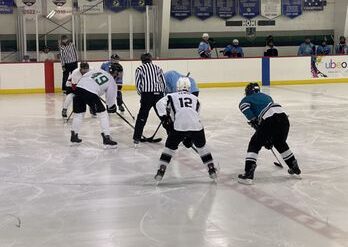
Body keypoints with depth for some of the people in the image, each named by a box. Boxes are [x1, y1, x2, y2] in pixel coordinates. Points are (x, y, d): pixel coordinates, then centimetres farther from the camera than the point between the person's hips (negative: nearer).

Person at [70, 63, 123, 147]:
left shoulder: (98, 71, 24)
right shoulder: (112, 82, 12)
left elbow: (83, 77, 23)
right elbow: (110, 98, 15)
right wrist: (111, 107, 34)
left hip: (79, 87, 6)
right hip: (91, 93, -6)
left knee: (79, 113, 23)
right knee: (102, 114, 8)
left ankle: (74, 136, 33)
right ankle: (106, 138, 4)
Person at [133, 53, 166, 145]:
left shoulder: (139, 69, 8)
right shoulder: (157, 68, 16)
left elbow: (138, 84, 1)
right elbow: (164, 83, 12)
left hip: (147, 95, -2)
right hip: (159, 94, 3)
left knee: (142, 116, 4)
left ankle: (136, 138, 0)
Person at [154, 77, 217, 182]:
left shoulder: (172, 96, 20)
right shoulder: (195, 98, 28)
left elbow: (160, 104, 2)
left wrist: (164, 118, 1)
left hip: (179, 126, -2)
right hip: (196, 126, 2)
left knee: (170, 147, 16)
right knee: (201, 146, 25)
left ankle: (161, 171, 8)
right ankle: (211, 169, 24)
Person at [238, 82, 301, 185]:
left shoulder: (247, 99, 20)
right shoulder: (266, 97, 37)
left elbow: (243, 105, -8)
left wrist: (253, 120, -1)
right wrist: (269, 139, 40)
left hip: (269, 121, -6)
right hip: (283, 117, 6)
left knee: (254, 145, 5)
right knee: (280, 143, 30)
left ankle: (248, 174, -6)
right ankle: (295, 168, 40)